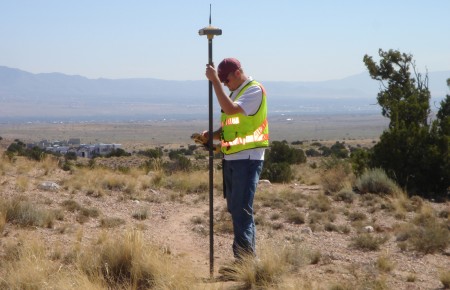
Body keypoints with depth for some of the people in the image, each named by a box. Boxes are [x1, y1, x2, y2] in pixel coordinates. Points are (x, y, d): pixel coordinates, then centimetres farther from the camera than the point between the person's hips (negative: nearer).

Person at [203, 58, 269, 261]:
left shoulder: (254, 90, -9)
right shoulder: (236, 92, 19)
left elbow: (231, 109, -25)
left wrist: (214, 81, -22)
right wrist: (212, 135, 3)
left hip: (248, 158, -9)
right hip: (231, 158, 9)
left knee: (241, 210, -12)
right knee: (235, 209, 12)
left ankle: (245, 258, -10)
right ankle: (248, 257, 21)